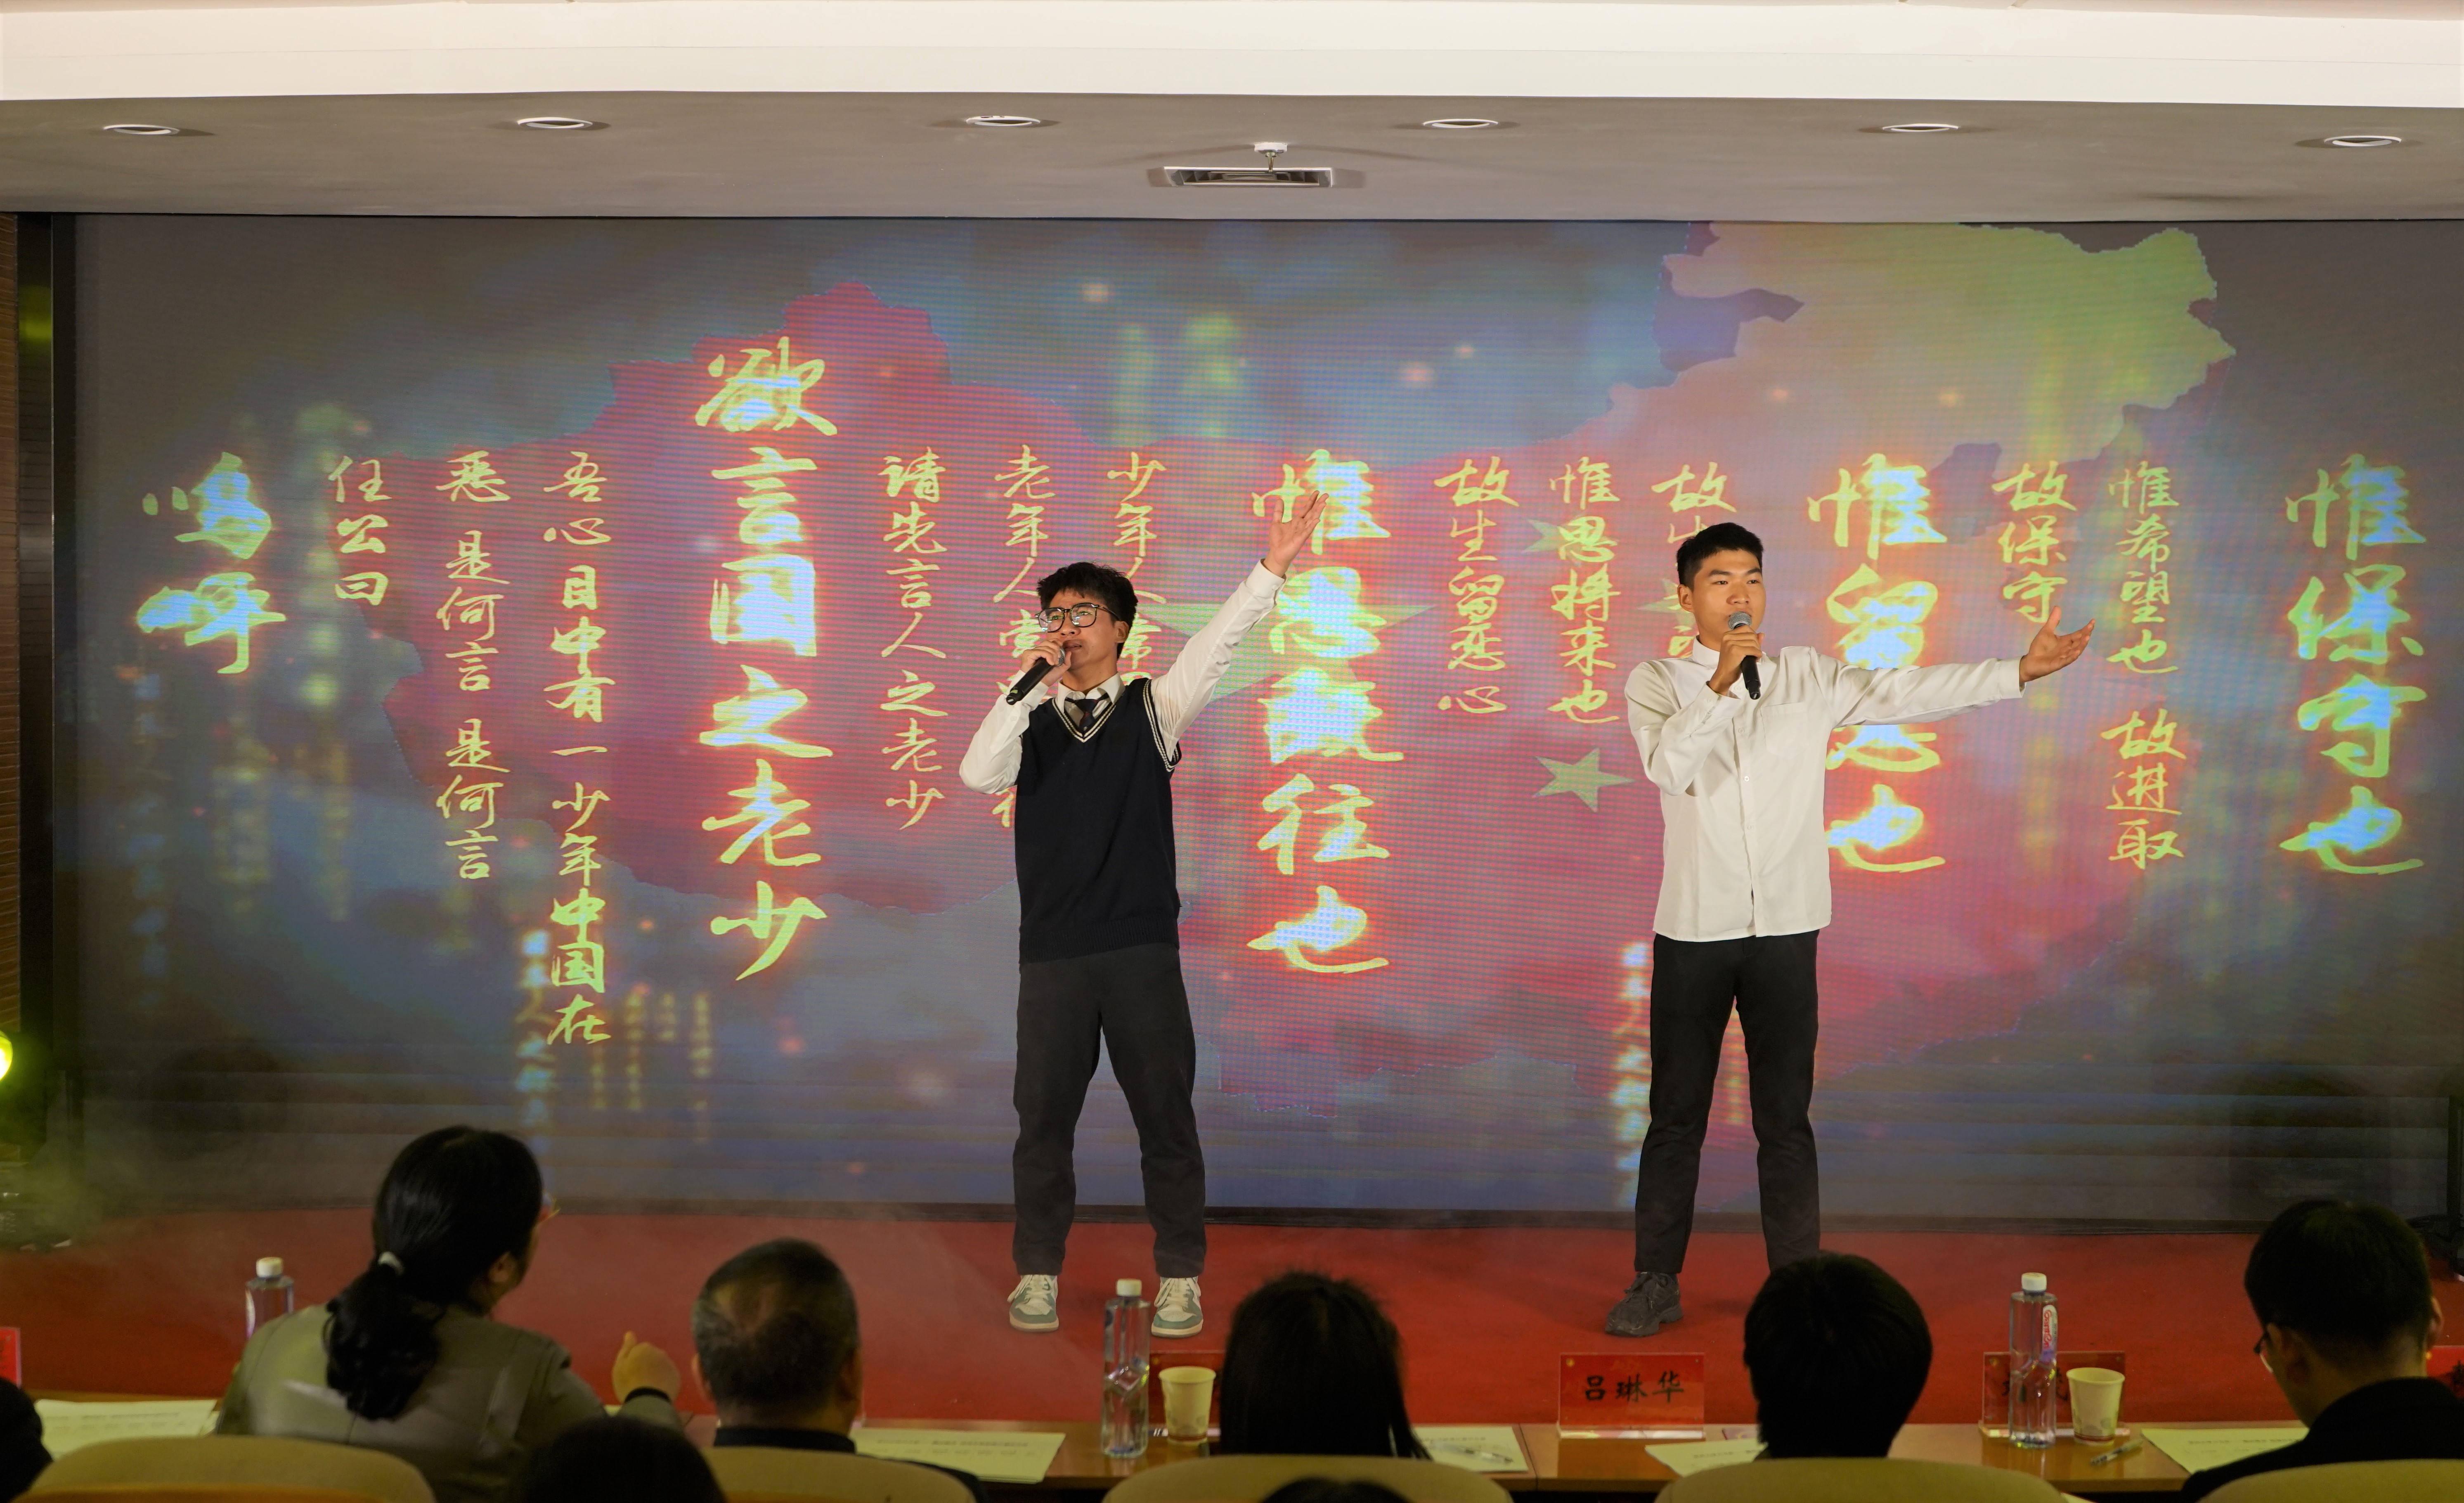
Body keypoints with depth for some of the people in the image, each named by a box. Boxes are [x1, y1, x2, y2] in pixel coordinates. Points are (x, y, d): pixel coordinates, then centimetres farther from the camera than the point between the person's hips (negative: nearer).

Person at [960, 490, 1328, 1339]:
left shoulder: (1151, 709, 7)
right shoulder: (1029, 720, 9)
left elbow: (1216, 647, -5)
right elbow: (978, 775, -10)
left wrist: (1272, 569, -16)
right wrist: (1028, 683, -16)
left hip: (1142, 950, -1)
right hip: (1053, 956, 1)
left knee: (1165, 1116, 2)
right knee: (1043, 1118, 5)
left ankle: (1180, 1278, 11)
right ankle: (1037, 1275, 16)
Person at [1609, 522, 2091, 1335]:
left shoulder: (1808, 677, 6)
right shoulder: (1656, 683, 2)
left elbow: (1909, 691, 0)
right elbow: (1668, 766, -16)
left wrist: (2021, 670, -6)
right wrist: (1721, 680, -22)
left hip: (1785, 930, 1)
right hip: (1693, 930, -1)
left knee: (1785, 1117, 5)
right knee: (1676, 1113, 6)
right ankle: (1655, 1282, 15)